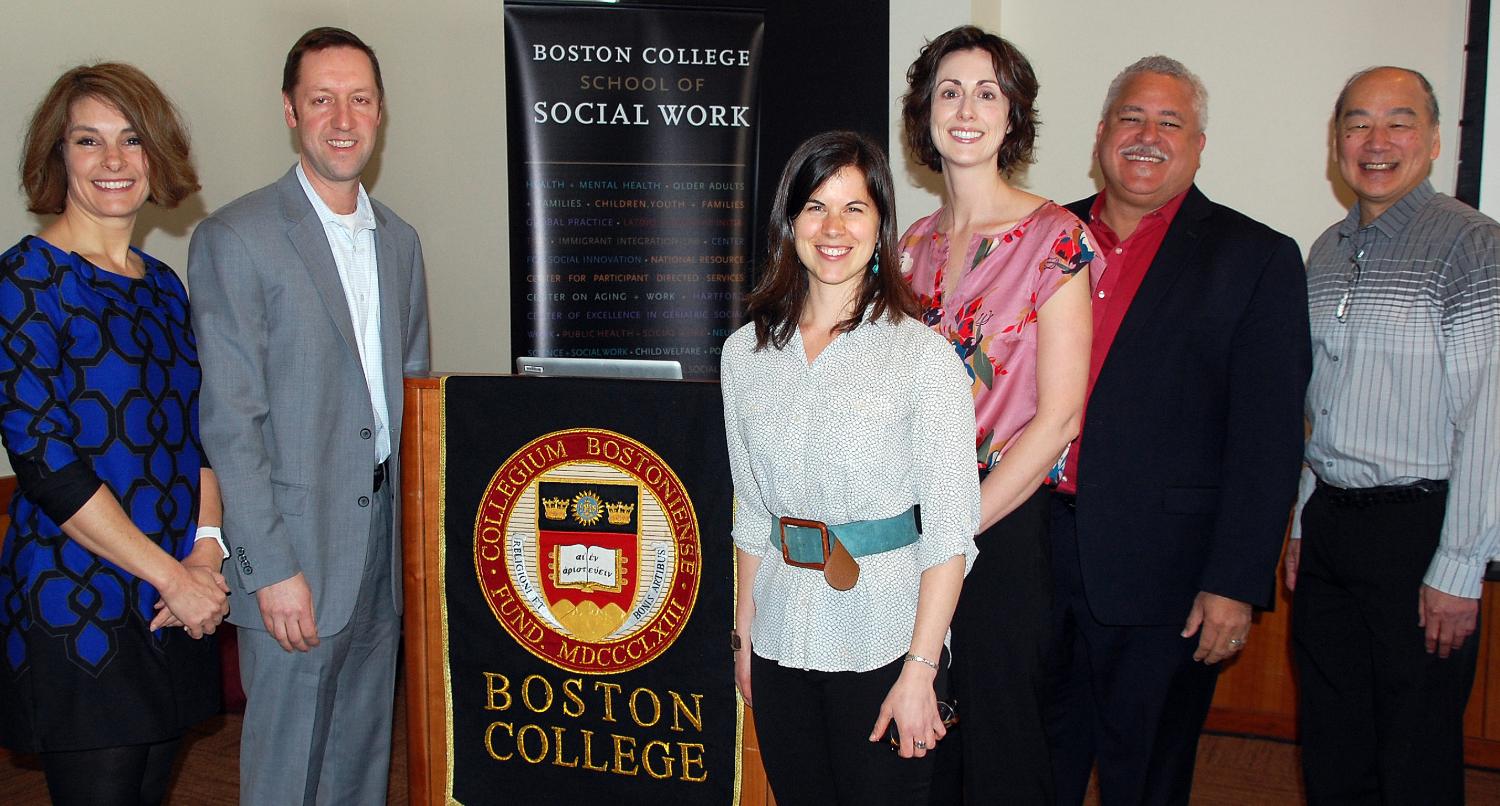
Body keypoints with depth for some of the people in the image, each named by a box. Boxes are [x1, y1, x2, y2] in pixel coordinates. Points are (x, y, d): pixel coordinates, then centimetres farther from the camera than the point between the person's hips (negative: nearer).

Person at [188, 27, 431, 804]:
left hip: (387, 536, 6)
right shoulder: (234, 239, -10)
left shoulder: (400, 240, 10)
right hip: (297, 544, -5)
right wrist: (272, 568, -16)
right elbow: (230, 422, -13)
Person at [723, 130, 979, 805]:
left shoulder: (924, 356, -11)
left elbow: (949, 527, -12)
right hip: (781, 640, 4)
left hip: (885, 644, -4)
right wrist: (743, 633, 9)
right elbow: (751, 509, 10)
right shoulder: (747, 351, 3)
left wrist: (919, 671, -15)